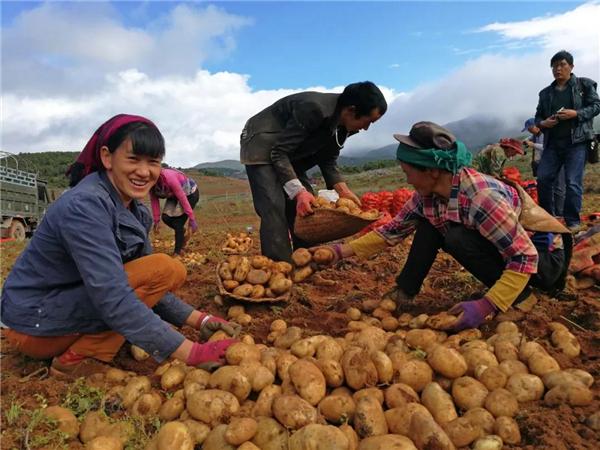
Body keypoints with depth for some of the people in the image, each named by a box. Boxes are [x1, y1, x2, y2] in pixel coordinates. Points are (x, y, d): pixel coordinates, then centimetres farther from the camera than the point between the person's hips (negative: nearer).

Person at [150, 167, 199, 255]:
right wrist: (156, 221, -7)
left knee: (178, 223, -12)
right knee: (166, 218, -9)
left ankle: (177, 252, 0)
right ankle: (182, 231, 19)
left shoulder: (168, 177, -36)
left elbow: (183, 198, -33)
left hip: (190, 193, -7)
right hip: (174, 196, 7)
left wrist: (192, 220, -29)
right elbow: (154, 201, -9)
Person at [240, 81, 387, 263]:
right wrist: (298, 192, -39)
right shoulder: (313, 109, -33)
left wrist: (343, 190, -12)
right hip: (262, 147, -8)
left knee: (307, 211, 3)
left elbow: (328, 160, 2)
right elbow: (279, 152, -31)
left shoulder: (342, 124, -7)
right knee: (275, 210, -21)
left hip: (289, 154, 8)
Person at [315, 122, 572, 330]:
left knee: (458, 239, -30)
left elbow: (525, 258, -32)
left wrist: (486, 305, -39)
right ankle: (403, 293, -3)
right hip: (500, 248, 7)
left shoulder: (481, 197, -34)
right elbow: (393, 231, -3)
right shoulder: (427, 196, -11)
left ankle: (519, 297, -12)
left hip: (542, 255, -7)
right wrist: (342, 251, -10)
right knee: (427, 223, -5)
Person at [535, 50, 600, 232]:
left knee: (573, 182, -9)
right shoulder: (546, 93, 15)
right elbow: (538, 116, 18)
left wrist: (576, 113, -15)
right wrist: (543, 123, -4)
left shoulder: (584, 85, 5)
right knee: (543, 178, -3)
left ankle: (573, 222, 0)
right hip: (553, 143, 4)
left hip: (577, 141, -4)